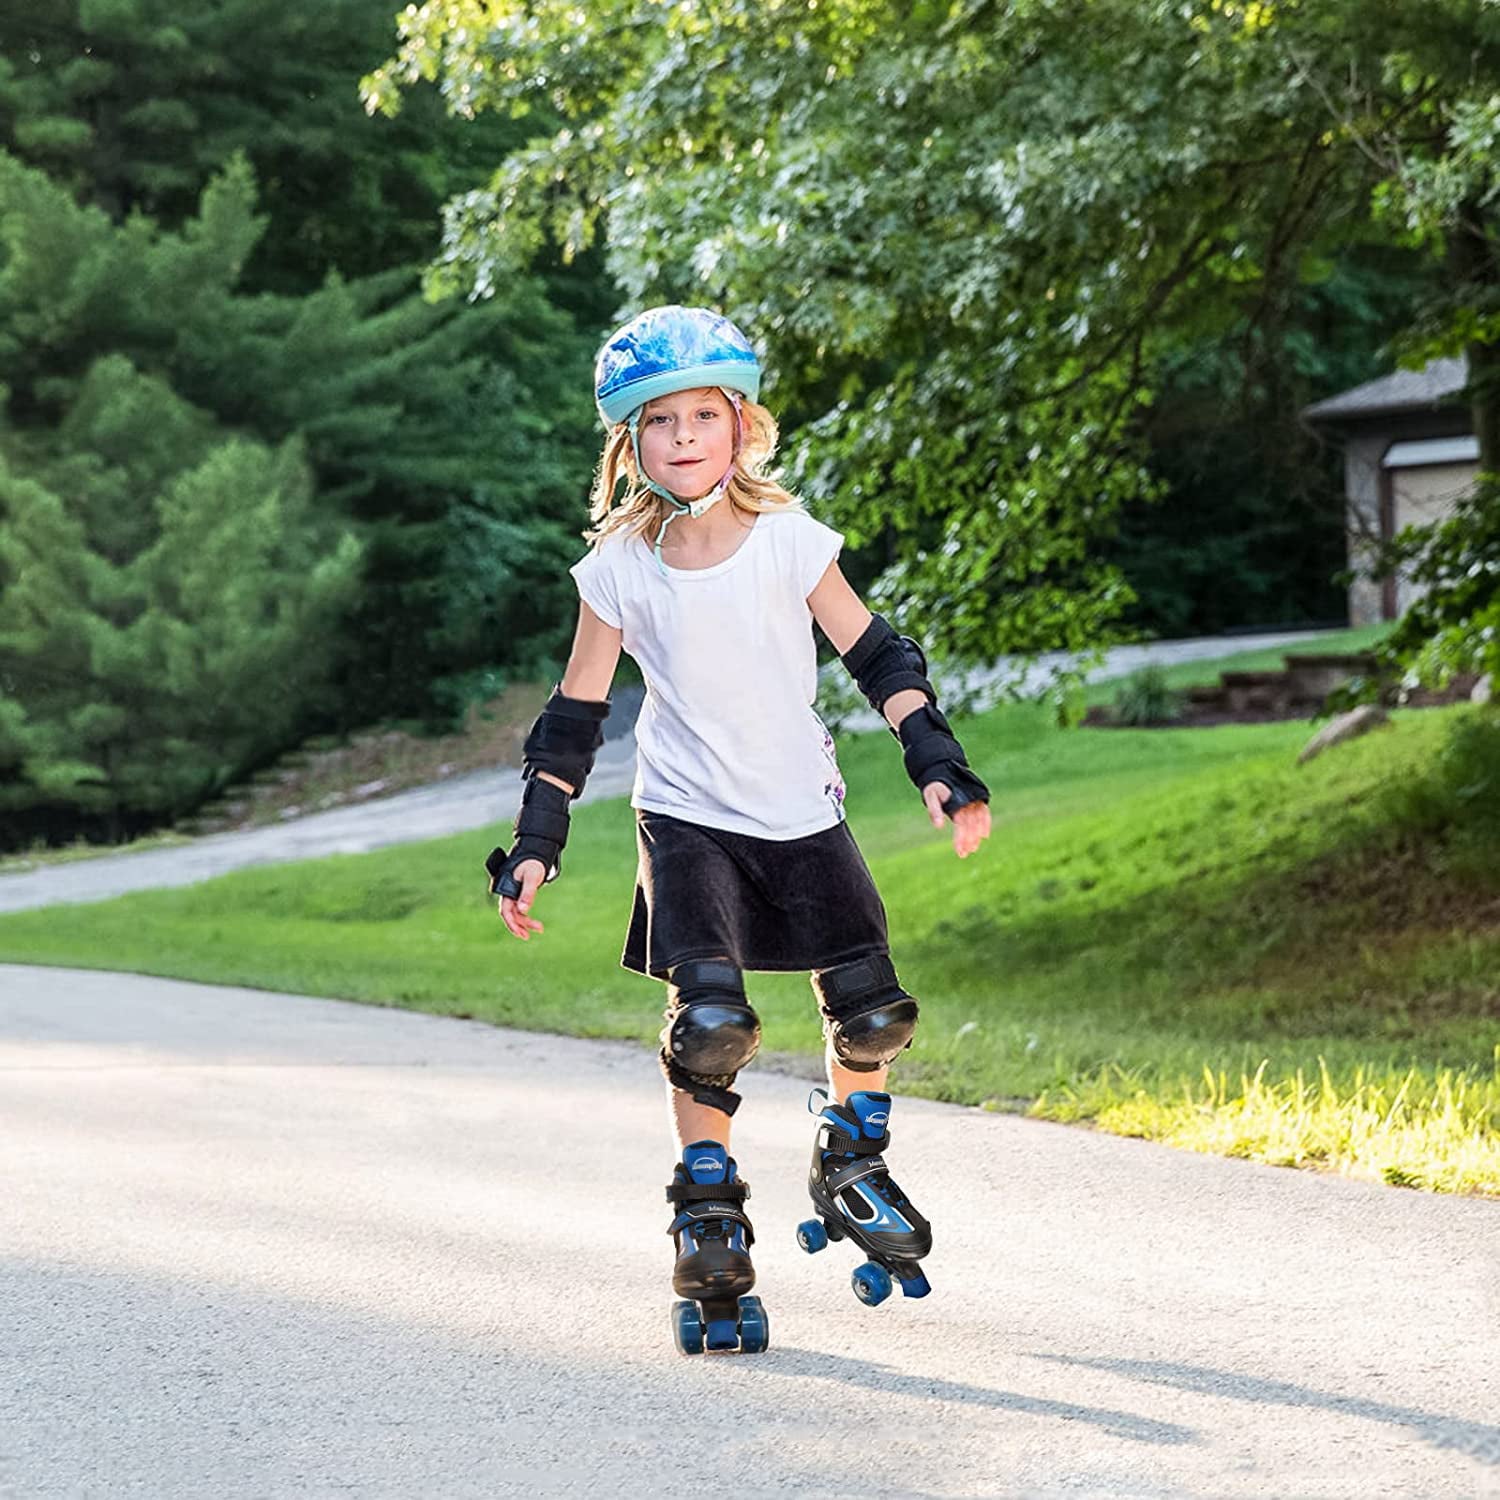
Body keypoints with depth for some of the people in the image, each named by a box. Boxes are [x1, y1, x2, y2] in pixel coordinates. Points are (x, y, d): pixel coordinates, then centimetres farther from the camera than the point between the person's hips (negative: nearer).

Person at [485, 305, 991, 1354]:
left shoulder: (789, 541, -8)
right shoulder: (620, 571, -8)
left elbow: (877, 656, -1)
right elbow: (577, 716, 0)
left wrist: (940, 768, -8)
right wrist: (535, 844, -2)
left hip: (803, 815, 2)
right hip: (689, 822, -2)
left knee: (872, 1011, 2)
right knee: (710, 1021, -17)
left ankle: (851, 1169, 30)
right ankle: (709, 1229, -1)